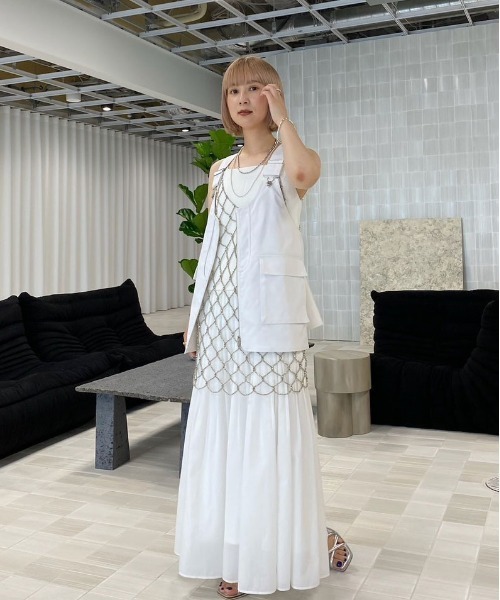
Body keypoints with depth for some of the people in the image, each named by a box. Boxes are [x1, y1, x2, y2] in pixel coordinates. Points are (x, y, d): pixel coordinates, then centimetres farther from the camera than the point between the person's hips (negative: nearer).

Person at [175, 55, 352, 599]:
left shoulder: (288, 160, 2)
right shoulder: (220, 170, 17)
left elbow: (305, 172, -26)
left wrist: (282, 117, -12)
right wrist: (194, 316, 13)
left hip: (269, 313, -5)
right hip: (222, 314, 5)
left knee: (271, 430, -4)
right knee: (224, 429, 7)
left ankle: (306, 540, 18)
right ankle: (238, 555, 21)